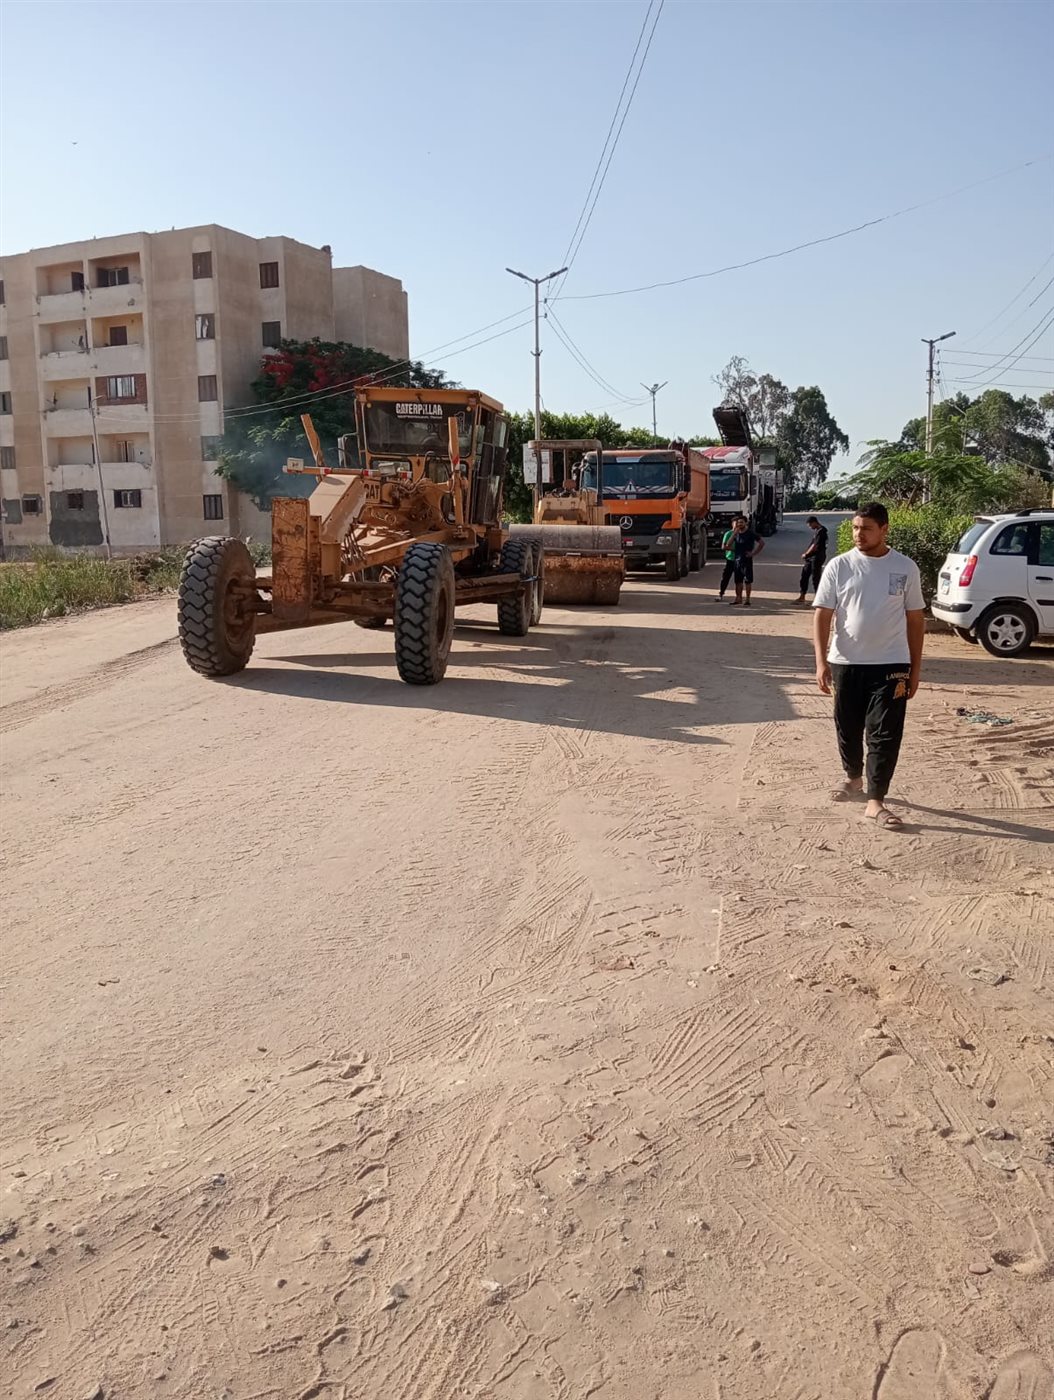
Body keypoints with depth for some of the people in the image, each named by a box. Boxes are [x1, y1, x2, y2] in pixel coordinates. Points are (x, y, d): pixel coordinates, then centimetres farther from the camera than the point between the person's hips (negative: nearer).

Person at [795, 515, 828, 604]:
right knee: (804, 575, 10)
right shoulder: (817, 531, 14)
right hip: (811, 557, 10)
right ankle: (801, 596, 15)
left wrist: (806, 554, -7)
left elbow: (815, 546, -19)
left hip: (817, 557, -10)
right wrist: (807, 554, 4)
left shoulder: (821, 531, -16)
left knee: (815, 578, -3)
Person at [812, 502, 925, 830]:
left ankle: (875, 801, 1)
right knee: (847, 728, 14)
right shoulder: (839, 566, -2)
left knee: (885, 734, -4)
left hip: (891, 665, -1)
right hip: (846, 663, 1)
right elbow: (822, 615, -3)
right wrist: (821, 661, -13)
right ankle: (854, 778, 38)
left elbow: (915, 619, 6)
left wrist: (915, 668, 4)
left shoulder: (905, 568, 0)